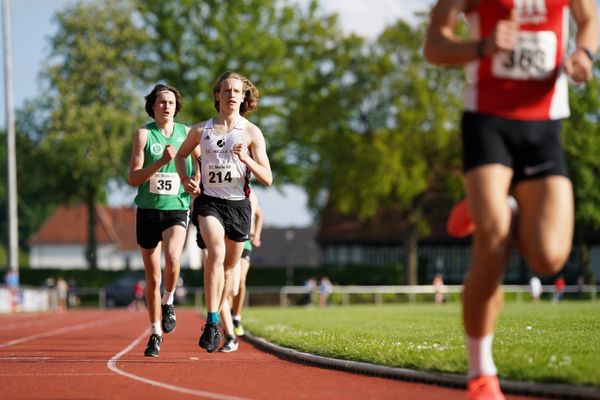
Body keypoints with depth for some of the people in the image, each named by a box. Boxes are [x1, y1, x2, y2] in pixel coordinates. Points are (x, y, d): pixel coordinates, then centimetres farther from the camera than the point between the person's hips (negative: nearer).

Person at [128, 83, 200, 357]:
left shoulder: (187, 133, 6)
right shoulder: (143, 134, 0)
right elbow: (133, 178, -6)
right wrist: (161, 162, -20)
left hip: (176, 209, 0)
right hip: (147, 210, 0)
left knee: (172, 258, -29)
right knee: (152, 277, 5)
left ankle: (168, 303, -2)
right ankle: (155, 334, 19)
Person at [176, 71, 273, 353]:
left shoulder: (252, 133, 1)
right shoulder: (201, 130, 5)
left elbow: (267, 179, -3)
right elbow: (181, 154, 23)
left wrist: (246, 159, -20)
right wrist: (184, 178, 4)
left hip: (238, 204, 1)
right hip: (209, 200, -1)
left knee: (229, 266, 10)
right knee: (216, 252, -26)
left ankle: (215, 322, 32)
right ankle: (212, 323, -28)